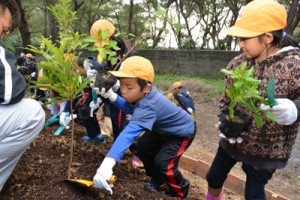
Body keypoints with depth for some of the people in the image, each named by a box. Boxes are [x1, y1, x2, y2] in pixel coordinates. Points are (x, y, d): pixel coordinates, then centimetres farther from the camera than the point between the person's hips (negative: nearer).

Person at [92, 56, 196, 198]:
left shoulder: (148, 107, -45)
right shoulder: (142, 95, -19)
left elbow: (130, 132, -59)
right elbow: (130, 108, -1)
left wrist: (108, 163, -70)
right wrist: (111, 96, -18)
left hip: (183, 131, -9)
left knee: (163, 162, -16)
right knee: (142, 147, 10)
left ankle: (180, 191, 17)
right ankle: (158, 180, 33)